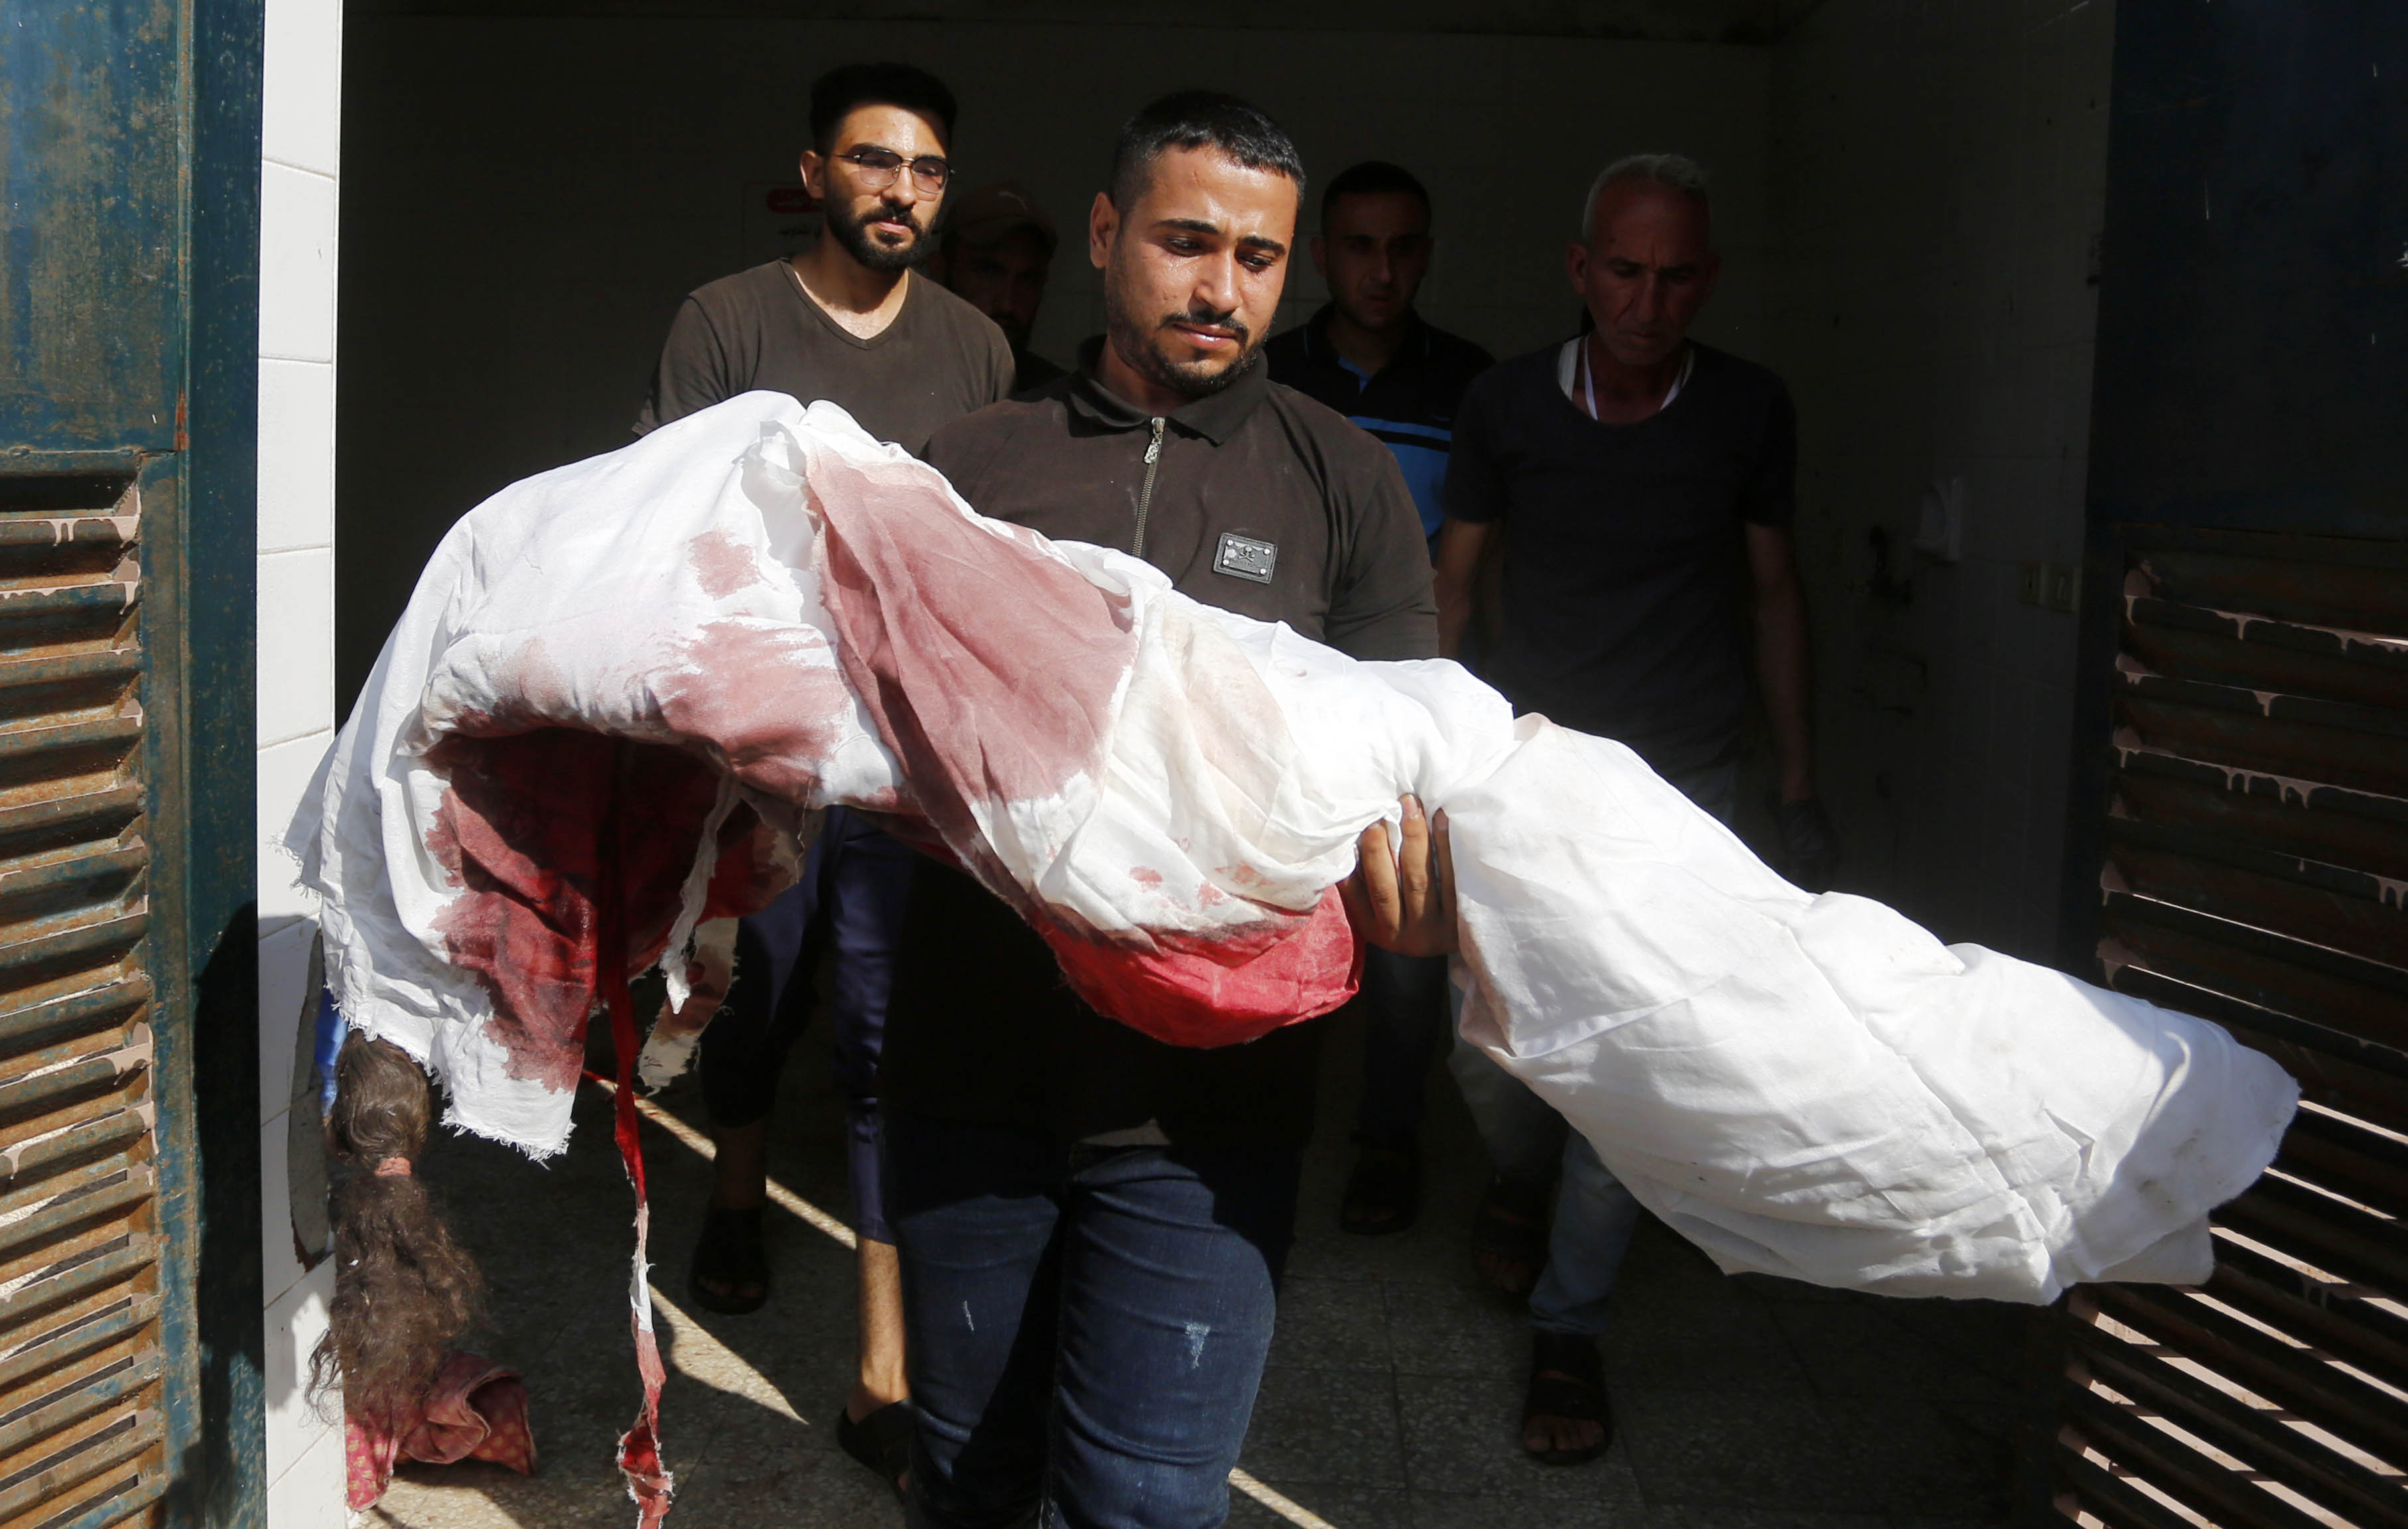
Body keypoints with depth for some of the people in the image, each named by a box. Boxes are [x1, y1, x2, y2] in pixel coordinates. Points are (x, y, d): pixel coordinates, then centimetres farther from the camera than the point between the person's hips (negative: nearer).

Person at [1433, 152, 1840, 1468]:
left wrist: (1798, 787, 9)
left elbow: (1771, 591, 8)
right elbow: (1450, 583, 6)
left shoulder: (1749, 412, -2)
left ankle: (1568, 1331, 10)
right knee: (1490, 1043, 1)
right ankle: (1521, 1174, 38)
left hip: (1680, 786, 0)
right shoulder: (1505, 406, -3)